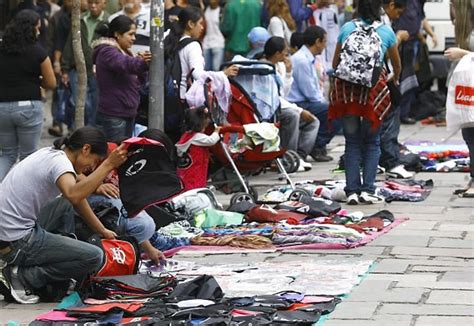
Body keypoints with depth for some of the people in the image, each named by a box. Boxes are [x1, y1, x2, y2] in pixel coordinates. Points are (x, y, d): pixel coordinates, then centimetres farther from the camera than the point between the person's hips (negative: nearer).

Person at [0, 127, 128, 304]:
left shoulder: (50, 154, 14)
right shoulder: (60, 162, -15)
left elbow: (77, 196, 25)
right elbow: (74, 195, -37)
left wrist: (103, 231, 31)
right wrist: (108, 165, -36)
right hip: (17, 243, -10)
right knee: (94, 257, -12)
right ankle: (24, 276, -6)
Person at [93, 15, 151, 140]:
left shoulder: (123, 52, 18)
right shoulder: (107, 52, -11)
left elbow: (136, 82, 19)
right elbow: (125, 64, -34)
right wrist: (143, 63, -52)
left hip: (128, 114, 9)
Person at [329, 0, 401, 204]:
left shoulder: (347, 28, 11)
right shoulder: (386, 31, 10)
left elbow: (335, 63, 15)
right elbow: (397, 65, 27)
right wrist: (395, 79, 48)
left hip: (345, 87, 1)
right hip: (373, 87, -1)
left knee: (352, 141, 9)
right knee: (372, 142, 10)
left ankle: (352, 191, 5)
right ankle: (367, 190, 2)